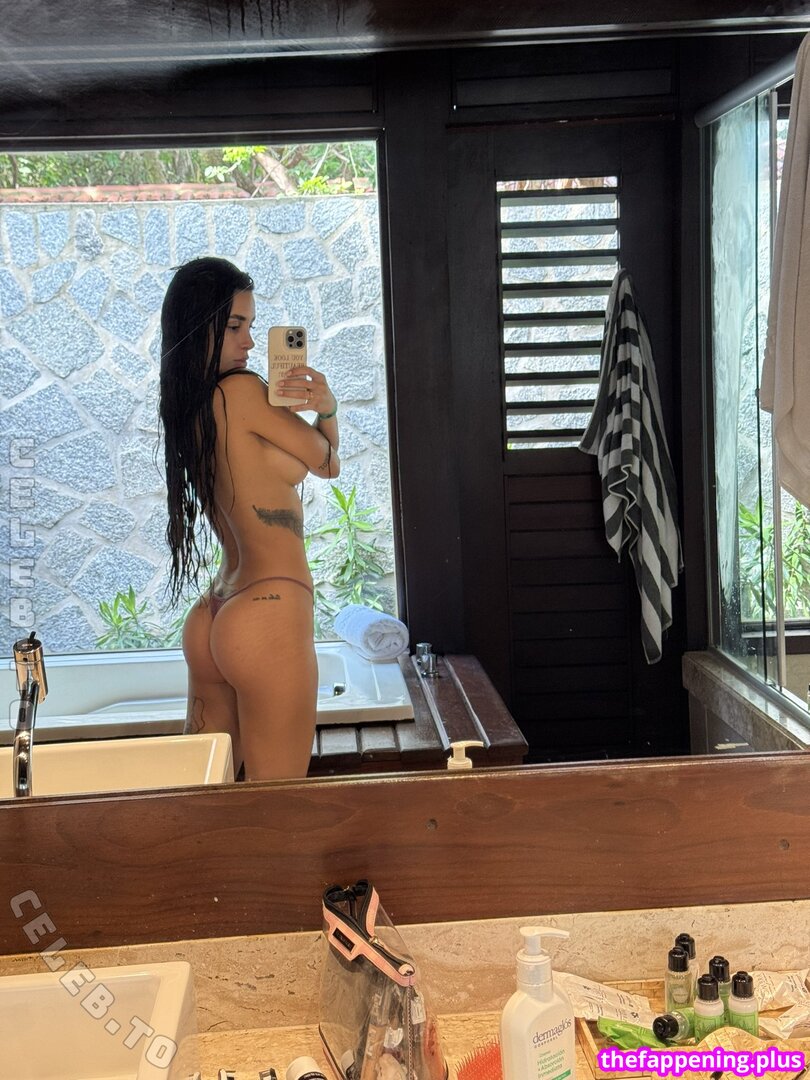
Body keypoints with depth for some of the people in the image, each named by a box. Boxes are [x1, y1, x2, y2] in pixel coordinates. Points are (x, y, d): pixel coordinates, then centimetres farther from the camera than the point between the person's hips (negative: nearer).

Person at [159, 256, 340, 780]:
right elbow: (327, 462, 1)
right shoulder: (244, 391, -11)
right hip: (270, 613, -9)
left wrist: (325, 406, -4)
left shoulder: (187, 408, 13)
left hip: (213, 617, 9)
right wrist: (325, 408, 10)